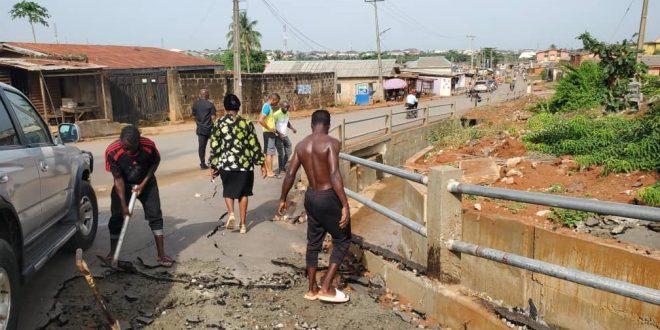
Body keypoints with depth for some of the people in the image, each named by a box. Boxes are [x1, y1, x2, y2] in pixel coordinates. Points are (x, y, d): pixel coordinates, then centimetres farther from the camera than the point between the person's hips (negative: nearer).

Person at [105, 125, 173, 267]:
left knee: (155, 215, -6)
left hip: (146, 182, 0)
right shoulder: (112, 151, -30)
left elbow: (155, 162, -7)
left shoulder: (149, 146, -30)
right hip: (124, 185, 0)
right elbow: (118, 179, -21)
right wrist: (123, 204, -21)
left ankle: (161, 254, -1)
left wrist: (143, 184, -13)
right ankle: (112, 254, 18)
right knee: (116, 217, 0)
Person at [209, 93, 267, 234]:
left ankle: (231, 214, -4)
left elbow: (214, 147, -3)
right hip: (245, 164, 1)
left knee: (228, 190, 20)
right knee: (243, 193, 15)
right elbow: (255, 145, -1)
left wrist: (213, 166, 6)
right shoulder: (247, 123, -3)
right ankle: (243, 224, 17)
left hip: (226, 163, 0)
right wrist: (262, 164, 7)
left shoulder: (219, 123, -4)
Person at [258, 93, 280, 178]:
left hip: (271, 132, 10)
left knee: (268, 152, 15)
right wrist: (269, 129, -19)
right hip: (269, 133, -10)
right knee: (270, 152, -4)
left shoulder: (268, 106, 12)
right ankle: (269, 172, 2)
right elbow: (261, 120, -28)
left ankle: (267, 170, 22)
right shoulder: (267, 106, -18)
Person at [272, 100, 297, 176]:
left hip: (285, 136, 8)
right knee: (281, 153, -7)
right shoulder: (276, 114, -16)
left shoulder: (287, 113, 7)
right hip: (278, 136, -8)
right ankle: (280, 169, 6)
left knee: (288, 152, 9)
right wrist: (279, 133, -23)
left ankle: (283, 167, 27)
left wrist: (292, 128, 6)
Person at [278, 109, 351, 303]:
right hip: (328, 197, -6)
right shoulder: (331, 143, -14)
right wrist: (345, 205, -24)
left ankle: (312, 289, 29)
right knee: (342, 240, 10)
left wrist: (283, 199, 18)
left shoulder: (301, 145, 4)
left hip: (311, 197, 7)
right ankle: (326, 288, 7)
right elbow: (334, 175, -24)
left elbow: (290, 174, 6)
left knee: (313, 242, 18)